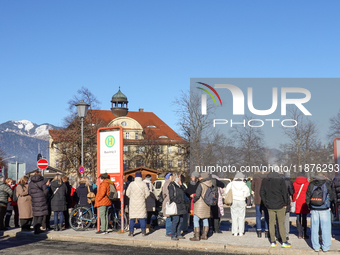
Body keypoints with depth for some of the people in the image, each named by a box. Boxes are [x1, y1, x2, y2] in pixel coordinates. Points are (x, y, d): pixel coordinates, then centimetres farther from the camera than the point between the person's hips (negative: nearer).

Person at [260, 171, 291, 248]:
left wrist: (266, 203, 11)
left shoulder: (264, 181, 3)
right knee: (281, 223, 3)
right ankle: (284, 242, 5)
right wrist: (285, 203, 1)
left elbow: (262, 193, 6)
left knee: (271, 223, 9)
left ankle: (272, 242, 11)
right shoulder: (280, 181, -9)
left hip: (270, 206, 3)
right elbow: (285, 193, -9)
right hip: (280, 206, -3)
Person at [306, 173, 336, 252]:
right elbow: (332, 197, 0)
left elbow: (307, 198, 5)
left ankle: (316, 246, 12)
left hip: (314, 210, 2)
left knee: (314, 228, 8)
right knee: (326, 228, 5)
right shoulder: (327, 184, -2)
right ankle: (325, 247, 7)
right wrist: (329, 206, 15)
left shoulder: (311, 184, 5)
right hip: (324, 210, -2)